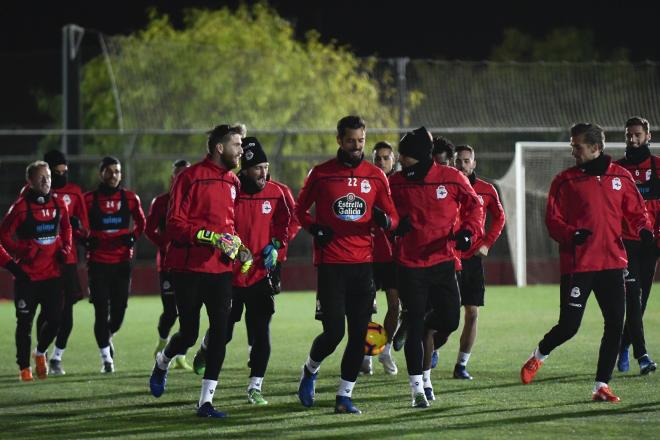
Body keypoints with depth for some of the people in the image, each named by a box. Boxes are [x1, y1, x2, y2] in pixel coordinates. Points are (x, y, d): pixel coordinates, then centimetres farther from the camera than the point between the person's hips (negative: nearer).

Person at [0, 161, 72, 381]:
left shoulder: (58, 204, 5)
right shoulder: (21, 207, -10)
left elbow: (66, 228, 22)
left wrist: (64, 249, 6)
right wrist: (21, 252, -16)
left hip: (53, 273, 4)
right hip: (27, 275, -4)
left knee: (54, 320, -1)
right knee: (25, 322, 3)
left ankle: (40, 353, 27)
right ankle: (24, 368, 15)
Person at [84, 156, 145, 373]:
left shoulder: (130, 198, 5)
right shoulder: (89, 199, -2)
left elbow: (140, 222, 19)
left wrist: (132, 237, 2)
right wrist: (86, 240, -8)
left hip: (122, 261, 2)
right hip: (98, 263, -2)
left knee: (119, 309, 4)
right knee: (102, 310, -5)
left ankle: (107, 337, 37)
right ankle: (106, 358, 5)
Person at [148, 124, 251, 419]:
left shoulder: (233, 183, 12)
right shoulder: (191, 177, -10)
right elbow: (174, 225, -13)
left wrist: (237, 247, 5)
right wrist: (210, 237, -22)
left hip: (220, 269, 6)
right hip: (189, 268, -6)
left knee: (220, 333, -4)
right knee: (189, 334, 1)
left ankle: (206, 402, 1)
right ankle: (162, 363, 35)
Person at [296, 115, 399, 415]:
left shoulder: (375, 176, 8)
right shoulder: (321, 174, 2)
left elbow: (392, 217, 12)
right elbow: (300, 209, 13)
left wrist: (385, 220, -12)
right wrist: (313, 228, -6)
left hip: (363, 263, 3)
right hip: (330, 263, -3)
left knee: (358, 334, 0)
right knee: (334, 332, -9)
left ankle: (345, 396, 9)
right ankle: (310, 370, 20)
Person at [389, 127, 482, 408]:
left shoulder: (452, 179, -4)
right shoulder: (396, 183, -2)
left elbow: (473, 205, 9)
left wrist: (467, 231, -6)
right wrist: (394, 224, -11)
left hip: (443, 260, 1)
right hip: (409, 264, -1)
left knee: (450, 320, -1)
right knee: (416, 324, -3)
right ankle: (417, 388, 3)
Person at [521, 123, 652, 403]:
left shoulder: (621, 177, 9)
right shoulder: (565, 181, 0)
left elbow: (635, 210, 15)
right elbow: (553, 220, -3)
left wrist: (643, 228, -6)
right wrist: (572, 234, -22)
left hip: (612, 261, 3)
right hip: (577, 265, -3)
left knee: (615, 324, -1)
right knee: (569, 326, -3)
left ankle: (601, 386, 8)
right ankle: (538, 356, 27)